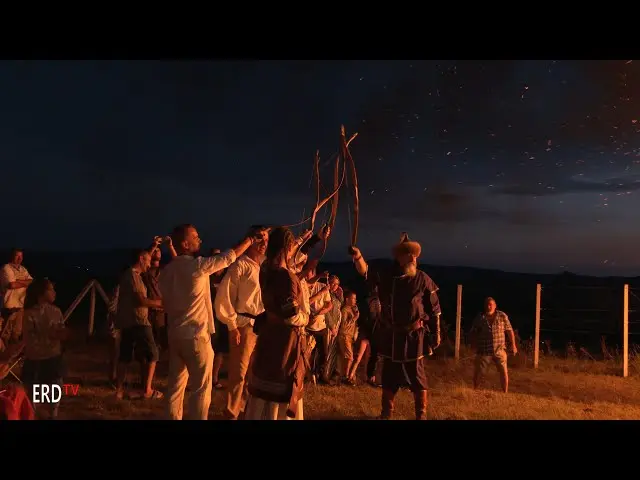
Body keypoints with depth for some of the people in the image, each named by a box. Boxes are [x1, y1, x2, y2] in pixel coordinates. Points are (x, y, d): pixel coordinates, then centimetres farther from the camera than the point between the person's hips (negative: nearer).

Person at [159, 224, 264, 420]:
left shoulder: (167, 270, 6)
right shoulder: (197, 265, -16)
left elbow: (166, 303, 12)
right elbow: (228, 257, -8)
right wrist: (250, 240, 4)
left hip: (174, 334, 8)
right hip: (196, 335, -8)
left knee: (176, 384, 15)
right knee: (201, 388, 2)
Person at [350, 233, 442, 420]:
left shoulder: (422, 279, -6)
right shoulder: (386, 275, 1)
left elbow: (434, 308, -2)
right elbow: (365, 271, -11)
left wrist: (436, 332, -2)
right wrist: (357, 256, -31)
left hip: (412, 335, -3)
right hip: (390, 335, 3)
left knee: (417, 376, 4)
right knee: (389, 375, 14)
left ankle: (421, 415, 18)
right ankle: (386, 413, 29)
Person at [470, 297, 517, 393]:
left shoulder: (502, 316, -2)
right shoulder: (479, 318, -1)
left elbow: (509, 331, 4)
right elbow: (473, 333, 5)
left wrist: (513, 345, 3)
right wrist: (475, 346, -3)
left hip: (499, 350, 0)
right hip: (483, 351, 0)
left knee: (504, 372, 1)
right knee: (478, 373, 5)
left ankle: (505, 393, 18)